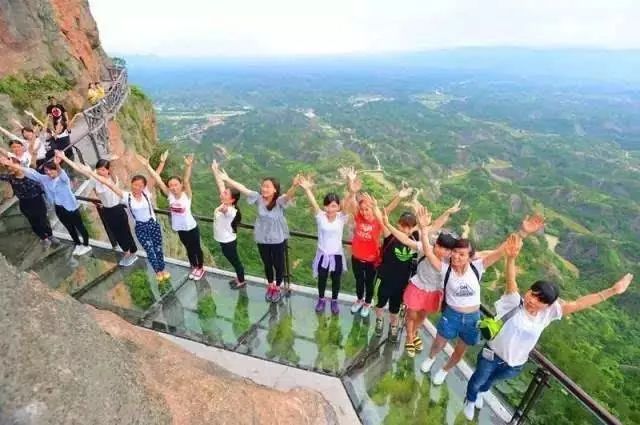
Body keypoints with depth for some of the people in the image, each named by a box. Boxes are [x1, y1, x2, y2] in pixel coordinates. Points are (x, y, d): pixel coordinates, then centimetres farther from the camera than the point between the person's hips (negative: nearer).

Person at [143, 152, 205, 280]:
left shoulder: (187, 195, -20)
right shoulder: (170, 195, -9)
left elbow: (186, 181, -36)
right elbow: (158, 180, -15)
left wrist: (188, 166, -53)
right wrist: (147, 166, -21)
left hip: (191, 227, -4)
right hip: (180, 228, 4)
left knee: (196, 248, 14)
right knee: (188, 249, 22)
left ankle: (201, 268, 35)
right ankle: (194, 267, 42)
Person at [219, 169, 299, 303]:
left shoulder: (280, 201, -20)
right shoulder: (258, 198, -9)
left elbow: (289, 195, -40)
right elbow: (243, 189, -10)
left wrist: (294, 186, -61)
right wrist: (227, 179, -12)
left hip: (278, 240, -3)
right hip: (262, 239, 3)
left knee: (278, 264, 15)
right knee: (267, 264, 22)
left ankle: (277, 288, 41)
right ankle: (270, 286, 47)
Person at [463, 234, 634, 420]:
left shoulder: (549, 312, -19)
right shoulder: (514, 303, -31)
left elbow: (578, 304, -20)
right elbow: (511, 283, -49)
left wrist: (612, 290, -23)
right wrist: (511, 258, -67)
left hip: (515, 365, 4)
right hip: (492, 355, -4)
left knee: (491, 380, 33)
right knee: (477, 381, 20)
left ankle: (480, 393, 66)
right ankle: (470, 400, 53)